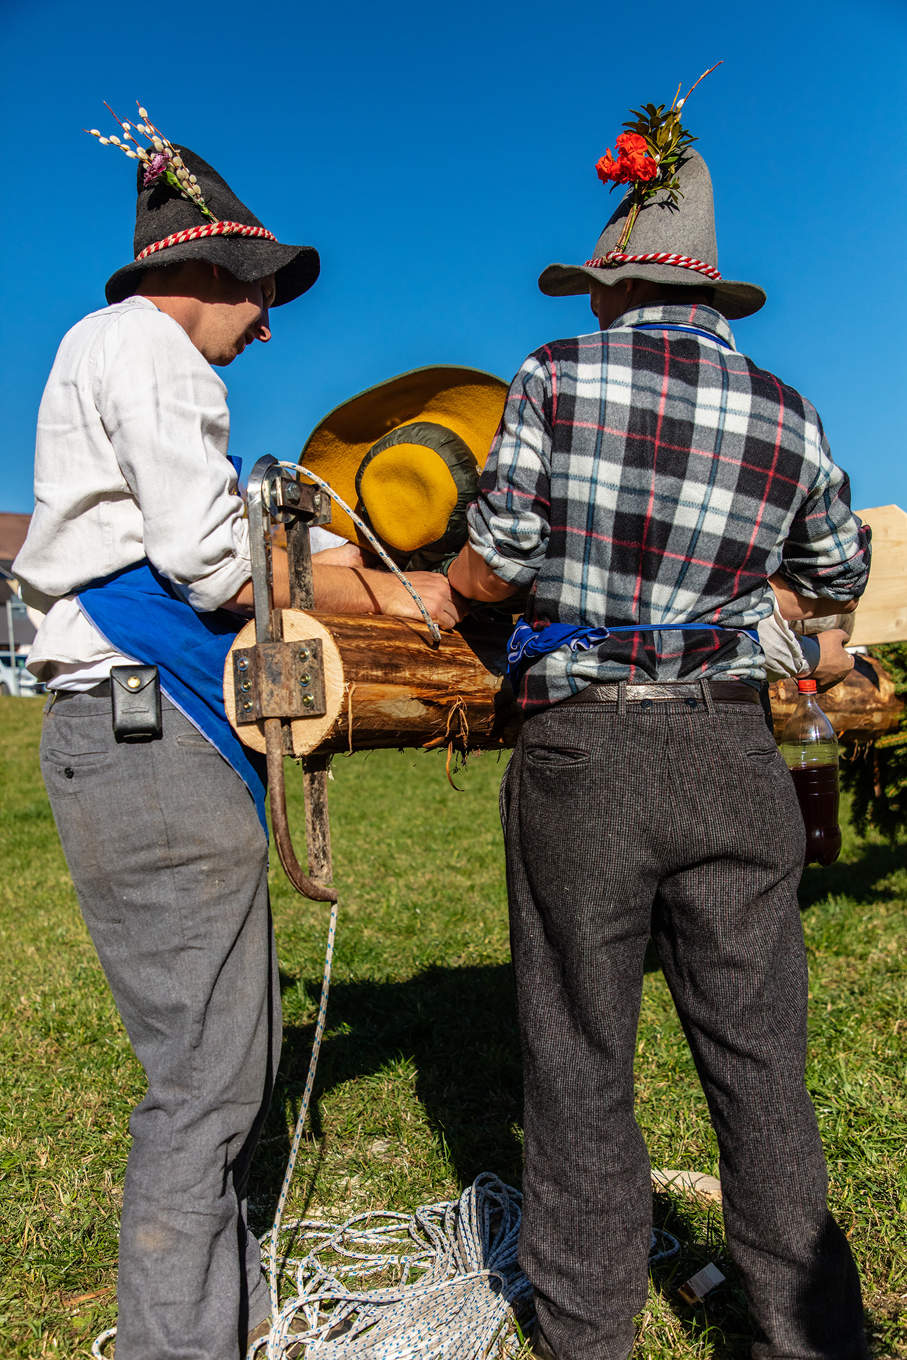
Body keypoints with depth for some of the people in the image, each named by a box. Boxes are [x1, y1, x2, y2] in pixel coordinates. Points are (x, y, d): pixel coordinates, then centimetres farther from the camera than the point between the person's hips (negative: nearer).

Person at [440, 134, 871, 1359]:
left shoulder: (559, 380, -2)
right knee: (758, 1062, 12)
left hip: (578, 753, -2)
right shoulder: (788, 418, 7)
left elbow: (481, 576, -5)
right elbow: (838, 587, 19)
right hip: (730, 757, 3)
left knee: (581, 1066, 11)